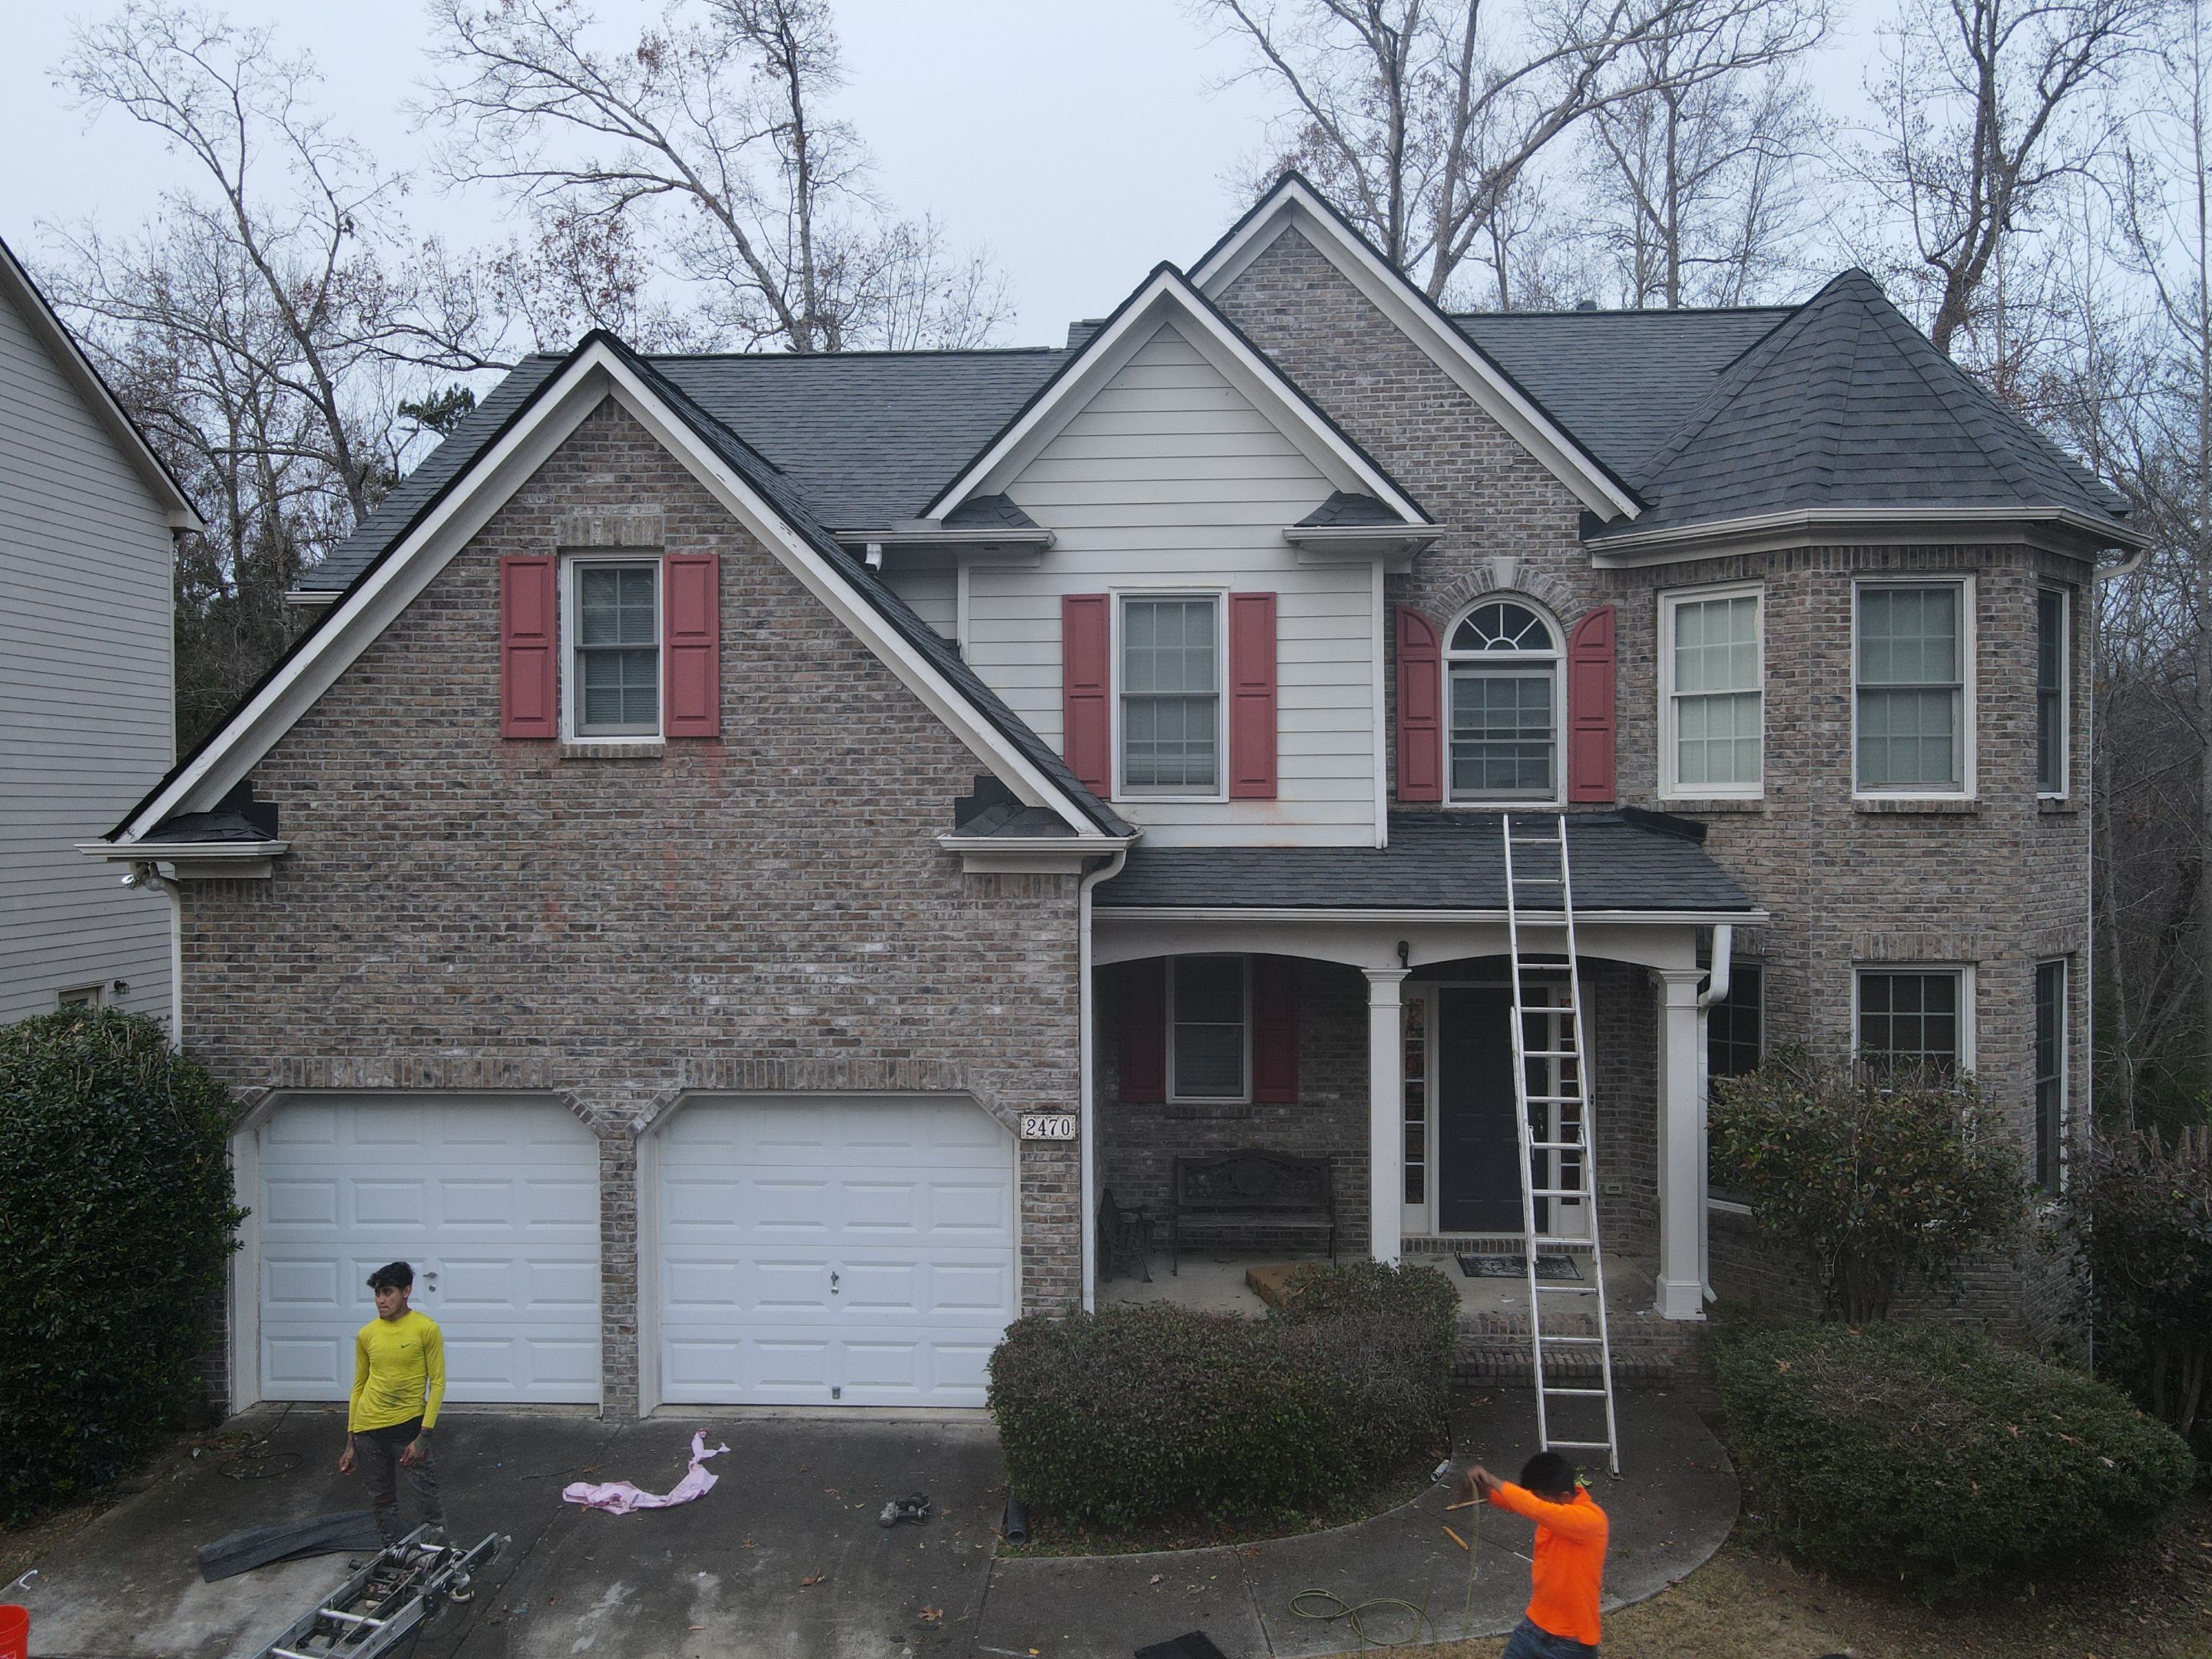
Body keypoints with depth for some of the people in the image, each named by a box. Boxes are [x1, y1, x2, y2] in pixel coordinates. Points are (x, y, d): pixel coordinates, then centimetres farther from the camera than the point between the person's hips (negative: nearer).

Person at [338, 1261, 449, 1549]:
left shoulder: (426, 1329, -9)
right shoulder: (367, 1334, 4)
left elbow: (437, 1383, -8)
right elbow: (359, 1387, 12)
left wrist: (423, 1436, -14)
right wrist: (351, 1443, 10)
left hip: (408, 1425, -4)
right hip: (369, 1430, 4)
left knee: (427, 1498, -2)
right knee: (382, 1500, 13)